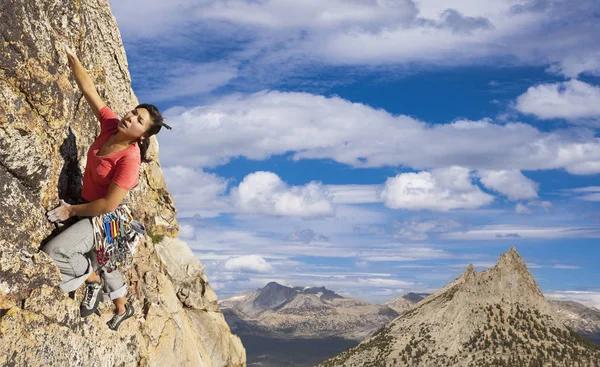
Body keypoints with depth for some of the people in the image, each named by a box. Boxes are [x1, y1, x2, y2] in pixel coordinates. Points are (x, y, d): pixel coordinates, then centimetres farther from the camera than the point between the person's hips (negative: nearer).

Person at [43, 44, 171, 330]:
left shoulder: (130, 159, -30)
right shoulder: (111, 125, -13)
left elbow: (110, 204, -29)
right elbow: (89, 90, -10)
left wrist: (72, 210, -19)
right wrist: (72, 59, -18)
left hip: (105, 218, -8)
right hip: (87, 209, 8)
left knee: (53, 253, -21)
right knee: (101, 261, 26)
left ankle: (93, 280, 6)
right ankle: (123, 308, 50)